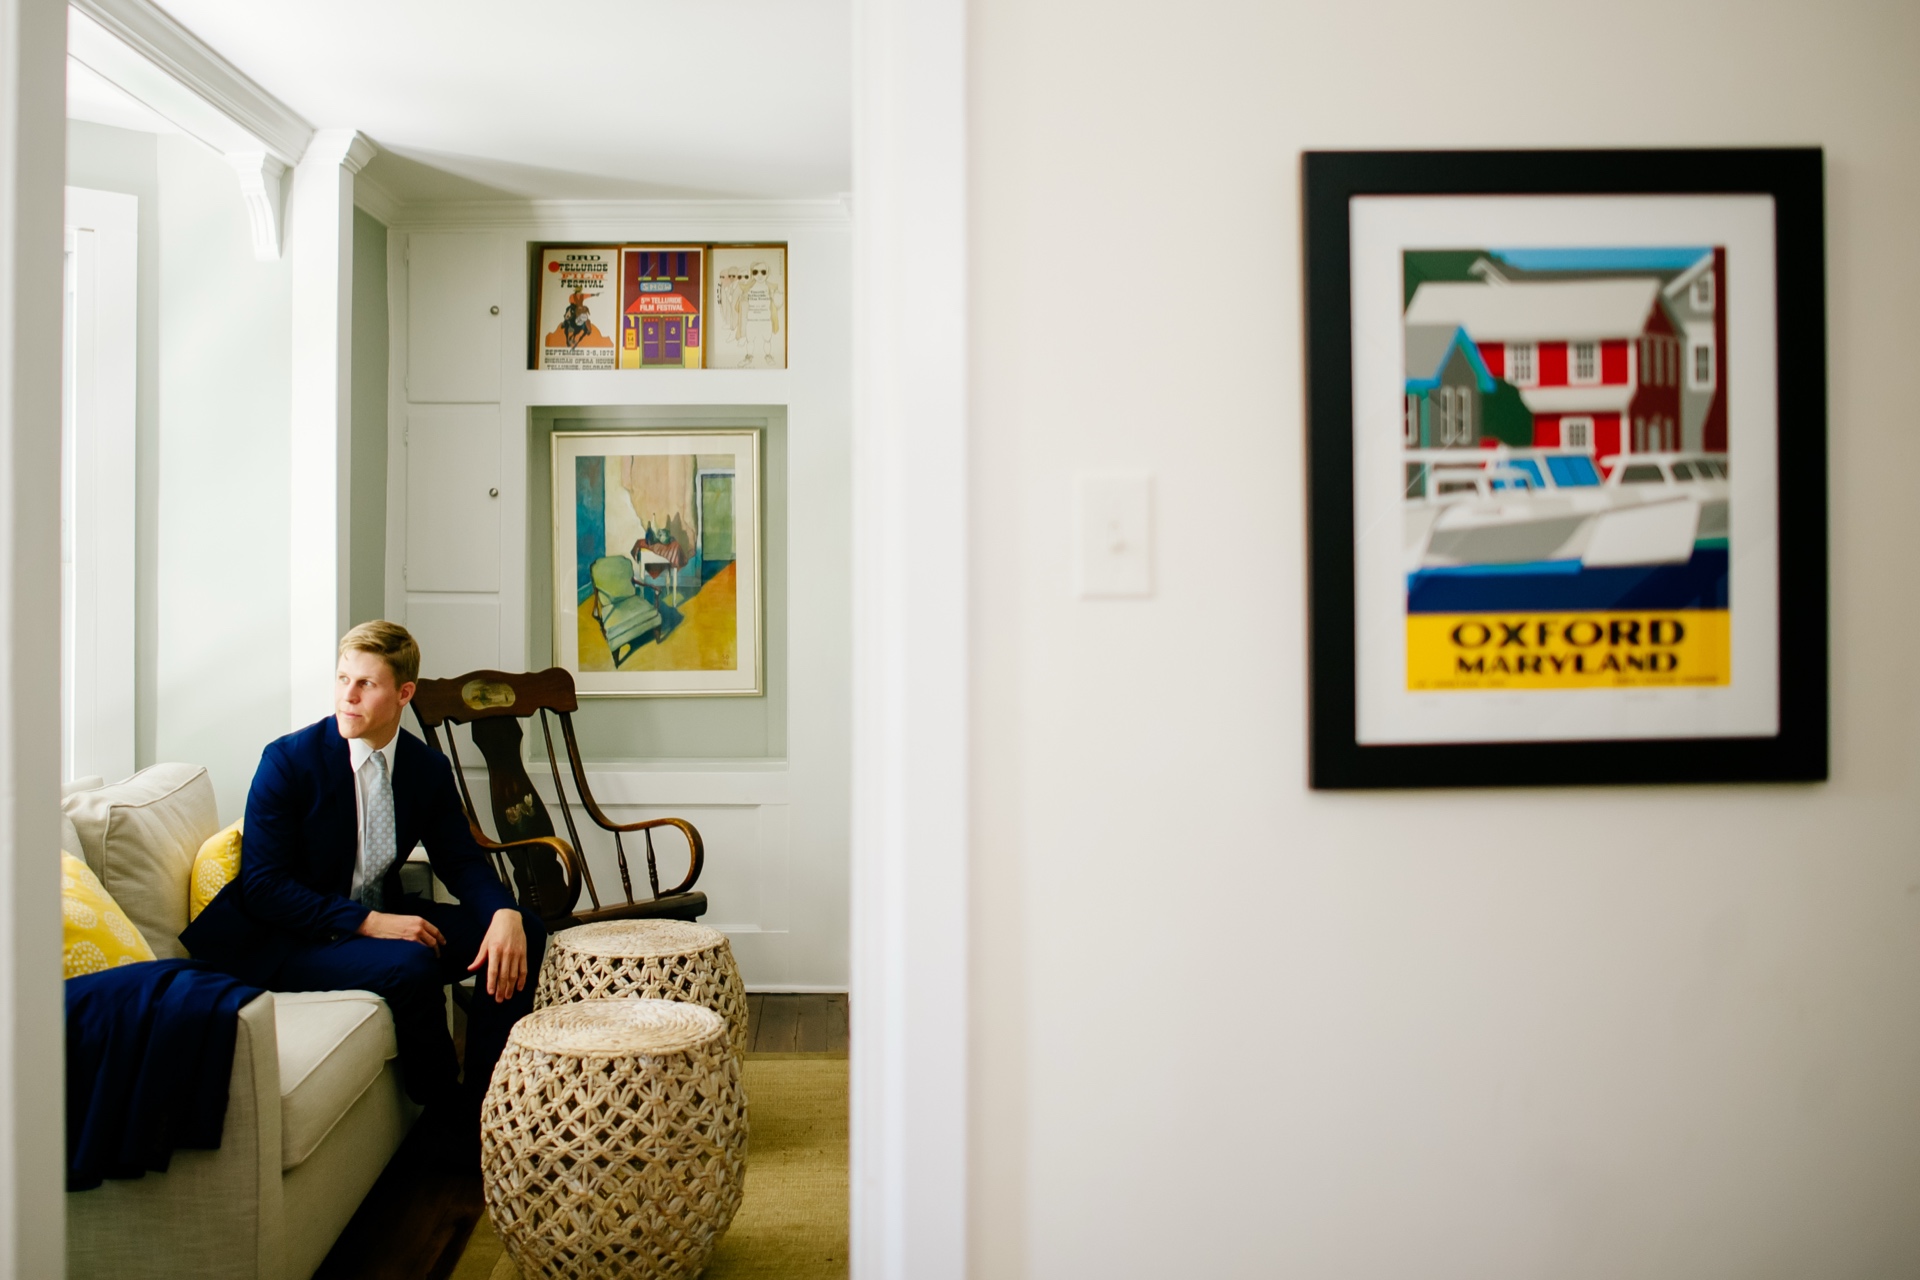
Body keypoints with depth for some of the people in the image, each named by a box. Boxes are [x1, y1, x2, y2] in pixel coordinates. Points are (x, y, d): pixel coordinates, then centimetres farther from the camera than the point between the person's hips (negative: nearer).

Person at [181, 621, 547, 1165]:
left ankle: (484, 1104, -7)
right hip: (292, 939, -6)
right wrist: (367, 922, -26)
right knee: (408, 967, -34)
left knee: (523, 931, -11)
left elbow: (462, 861, 4)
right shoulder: (288, 761, -14)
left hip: (380, 920, 6)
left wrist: (504, 913, -19)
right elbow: (263, 886, -17)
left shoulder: (428, 768, 1)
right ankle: (447, 1122, -11)